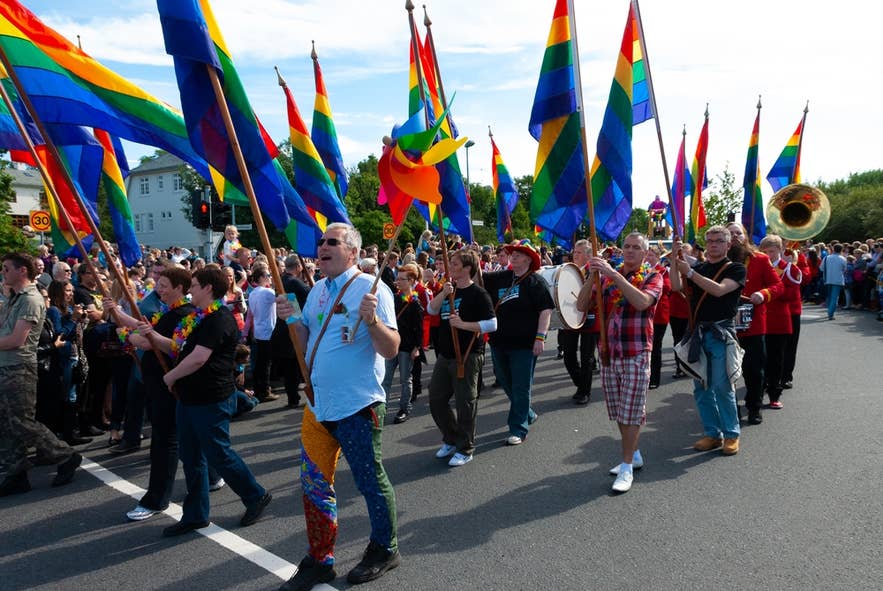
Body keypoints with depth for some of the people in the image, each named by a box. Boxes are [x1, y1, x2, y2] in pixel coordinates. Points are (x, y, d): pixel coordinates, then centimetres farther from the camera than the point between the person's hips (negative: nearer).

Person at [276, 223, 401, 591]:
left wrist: (372, 320, -34)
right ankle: (319, 561, 30)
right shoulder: (317, 291, 10)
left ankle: (385, 550, 31)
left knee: (371, 482, 9)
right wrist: (293, 320, -2)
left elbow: (391, 350, -18)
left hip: (357, 407, -7)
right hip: (318, 405, 7)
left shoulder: (370, 288, -13)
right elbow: (308, 343, 15)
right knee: (314, 484, 14)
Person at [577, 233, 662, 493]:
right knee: (618, 412, 14)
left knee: (631, 411, -1)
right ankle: (634, 454, 32)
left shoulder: (652, 276, -1)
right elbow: (581, 306, -1)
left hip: (636, 355, -4)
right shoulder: (607, 275, 8)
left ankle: (627, 467, 8)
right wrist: (593, 275, -13)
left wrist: (613, 274, -26)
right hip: (608, 354, 4)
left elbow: (642, 302, -23)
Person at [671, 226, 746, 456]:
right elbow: (677, 287, -2)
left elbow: (719, 289, -18)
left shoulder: (736, 269, 0)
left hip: (721, 333, -5)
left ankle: (731, 434, 11)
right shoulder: (698, 268, 13)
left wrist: (690, 272, -16)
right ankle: (713, 433, 19)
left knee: (722, 386, -5)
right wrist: (675, 261, -13)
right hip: (698, 332, 5)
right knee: (701, 387, 8)